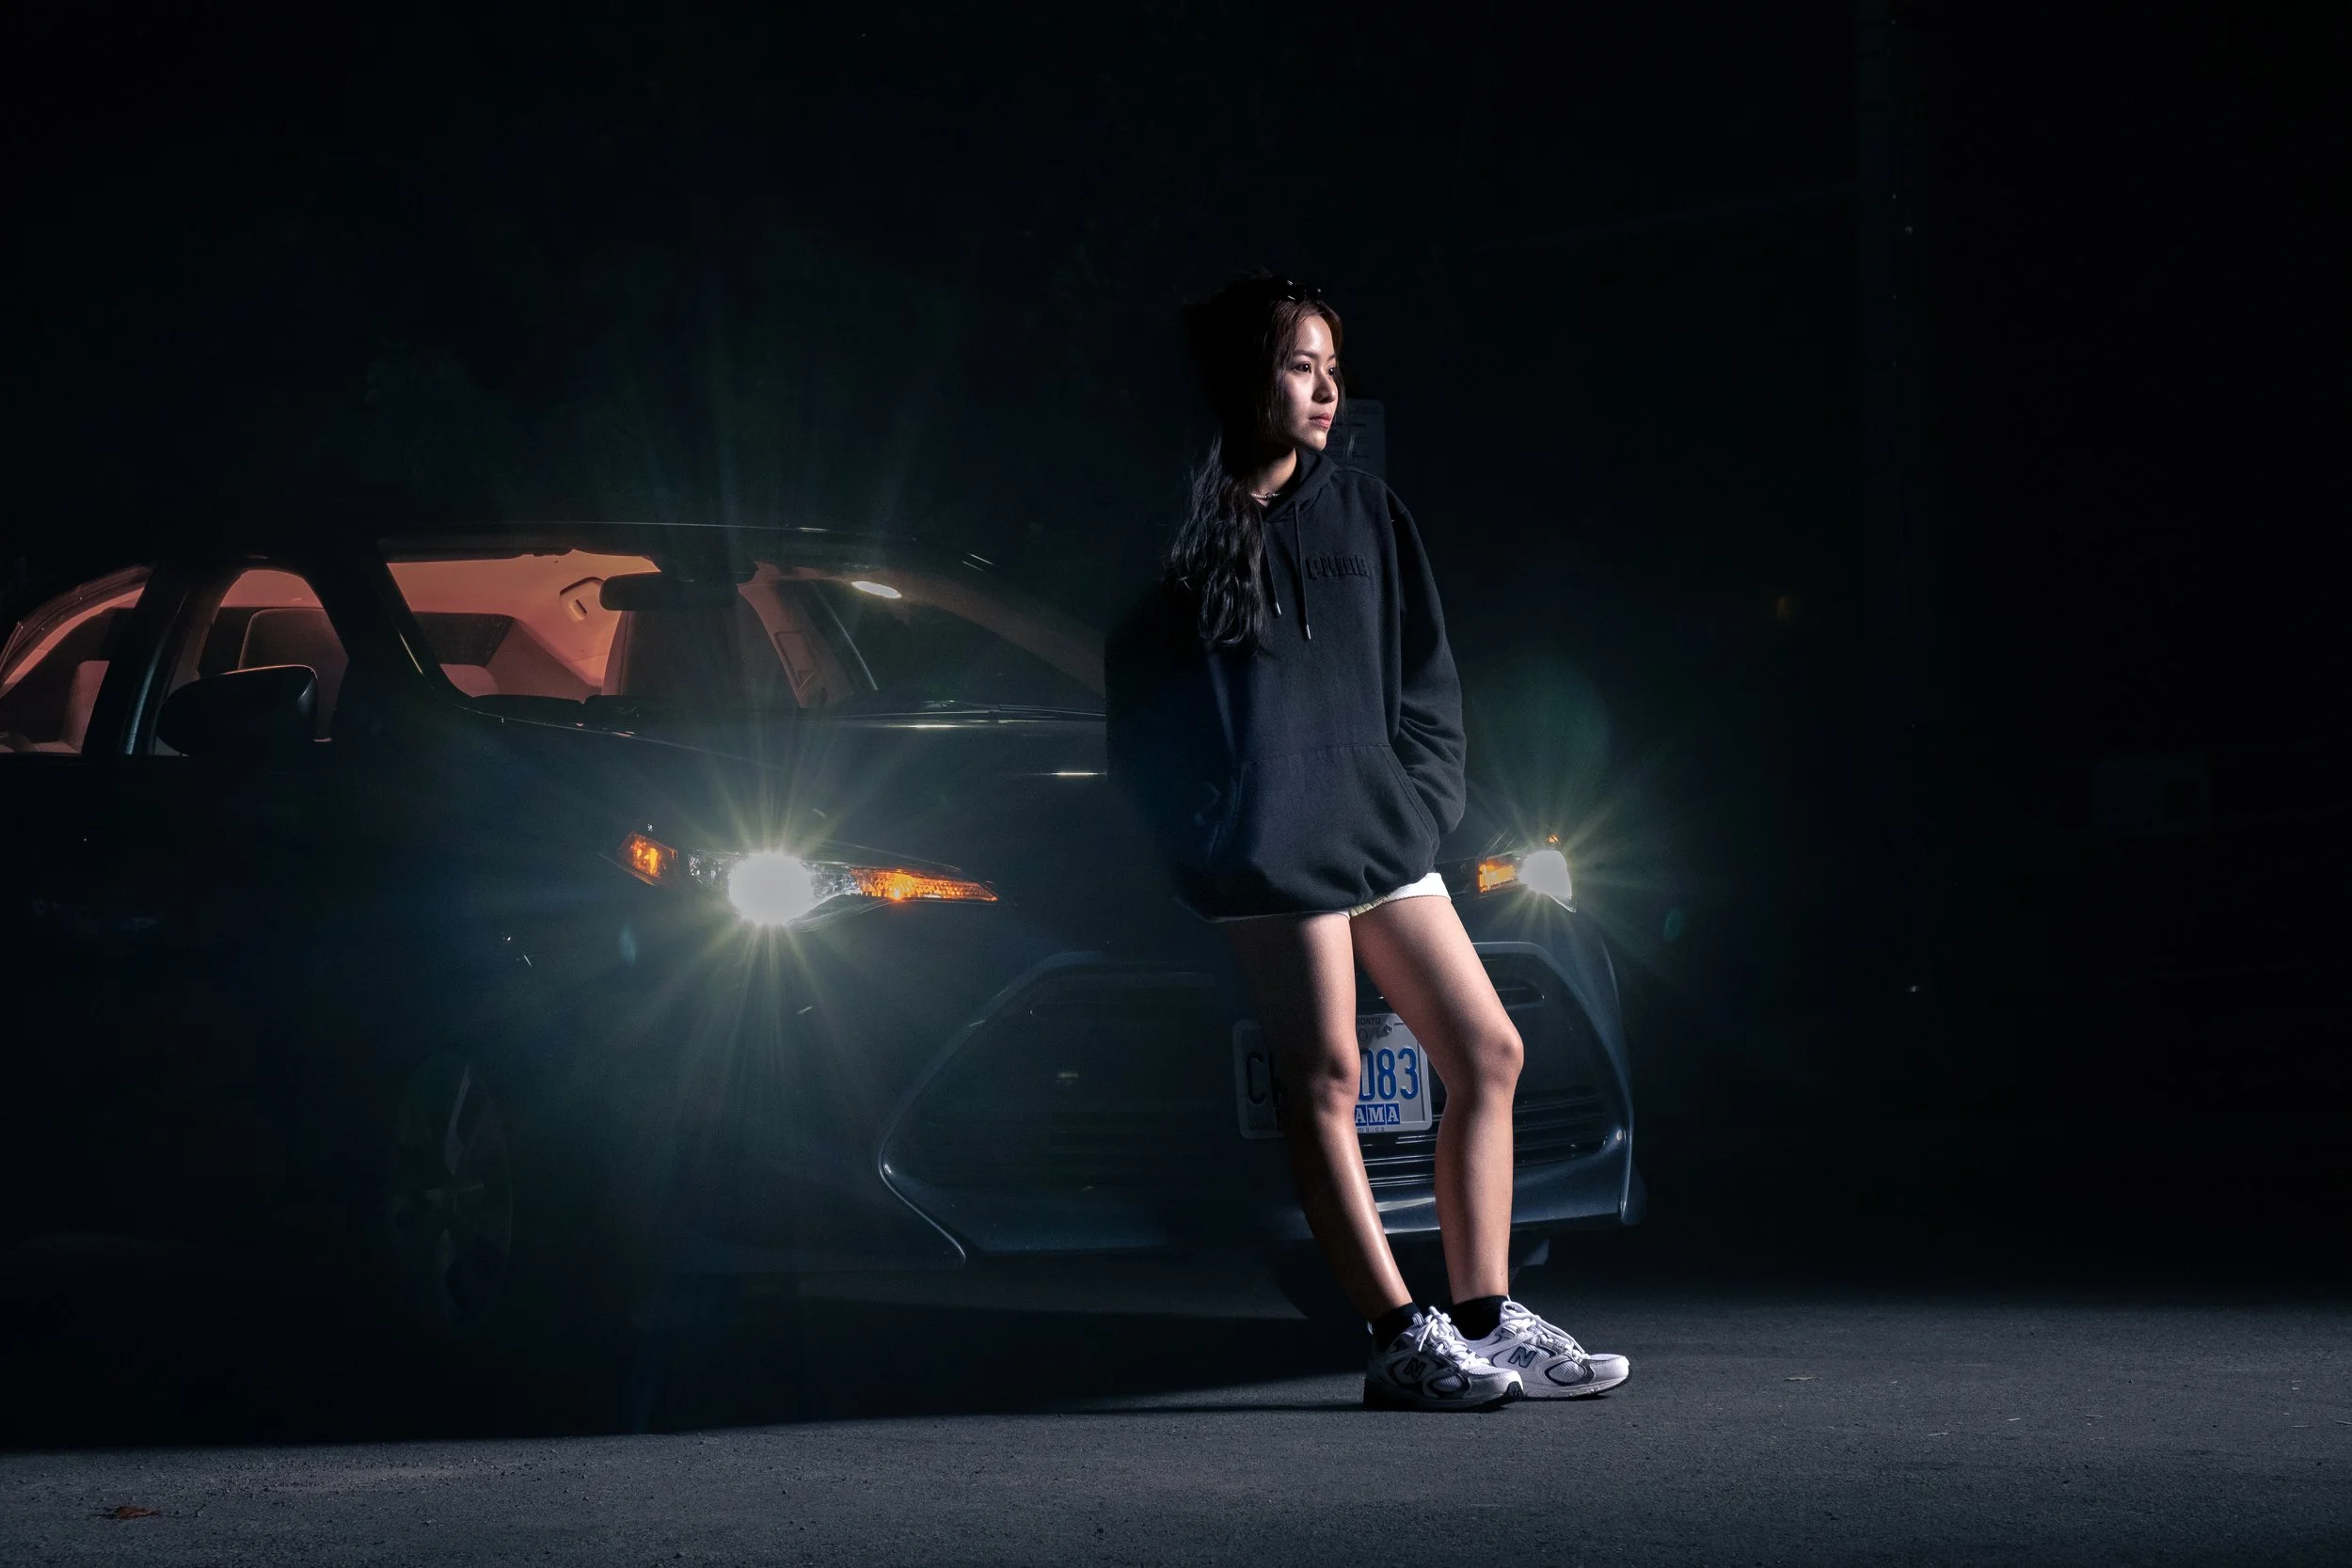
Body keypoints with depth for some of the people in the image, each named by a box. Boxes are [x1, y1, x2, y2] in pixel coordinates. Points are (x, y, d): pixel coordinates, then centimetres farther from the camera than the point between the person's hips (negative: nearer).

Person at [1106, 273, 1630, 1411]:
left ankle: (1487, 1323, 9)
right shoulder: (1181, 528, 0)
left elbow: (1423, 680, 18)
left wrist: (1421, 798, 4)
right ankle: (1401, 1340, -8)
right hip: (1267, 849, -7)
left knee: (1487, 1052, 4)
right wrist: (1198, 837, -8)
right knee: (1325, 1083, -8)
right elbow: (1139, 716, -1)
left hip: (1381, 834, 7)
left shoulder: (1365, 514, 16)